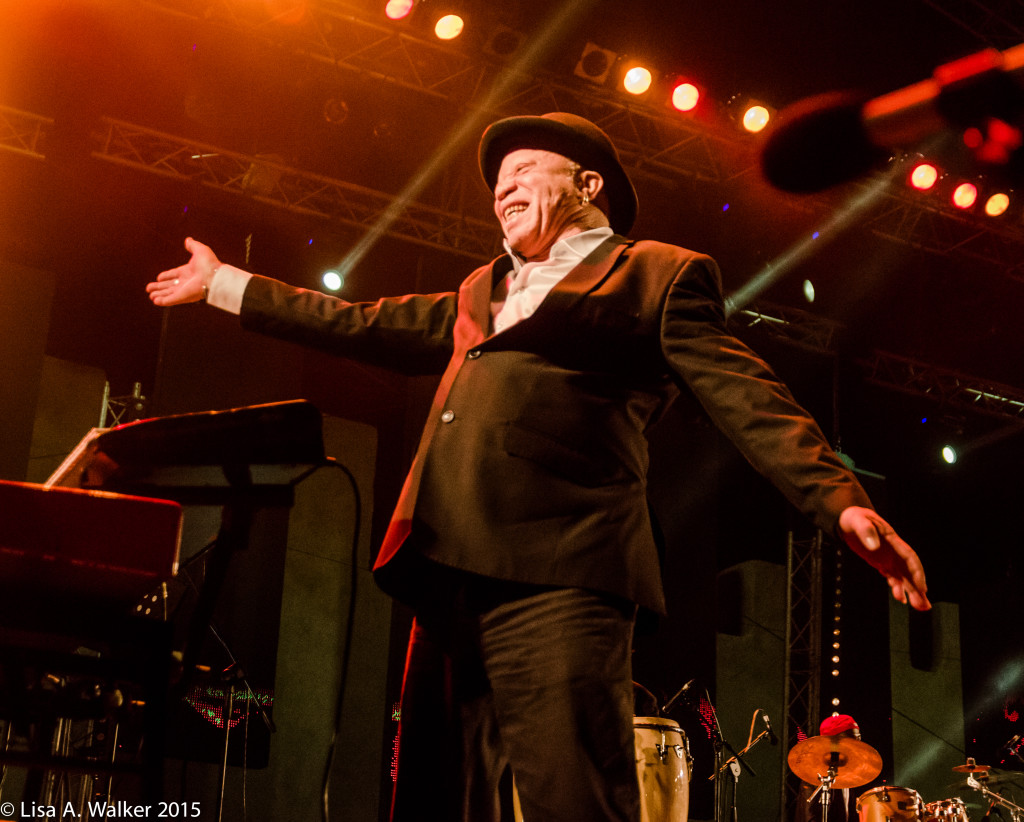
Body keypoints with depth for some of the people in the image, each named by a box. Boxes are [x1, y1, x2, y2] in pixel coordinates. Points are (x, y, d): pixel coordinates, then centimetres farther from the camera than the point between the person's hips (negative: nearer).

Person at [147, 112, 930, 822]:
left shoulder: (660, 275, 10)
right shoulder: (482, 294, 31)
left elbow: (748, 397, 0)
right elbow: (362, 324, 36)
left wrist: (842, 501, -14)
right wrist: (223, 283, 39)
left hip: (558, 574, -7)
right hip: (451, 571, 7)